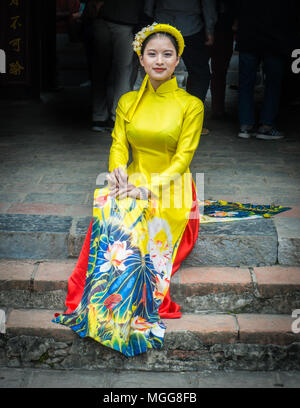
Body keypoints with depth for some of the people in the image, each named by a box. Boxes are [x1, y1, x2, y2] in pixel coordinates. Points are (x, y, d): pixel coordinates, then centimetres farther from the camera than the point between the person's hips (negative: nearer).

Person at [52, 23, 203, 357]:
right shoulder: (128, 101, 11)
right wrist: (119, 172, -18)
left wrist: (149, 190, -21)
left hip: (171, 190, -2)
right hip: (132, 184, 3)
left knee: (132, 228, -33)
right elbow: (118, 145, 5)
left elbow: (183, 158, -8)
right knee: (111, 217, -30)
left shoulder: (190, 105, -1)